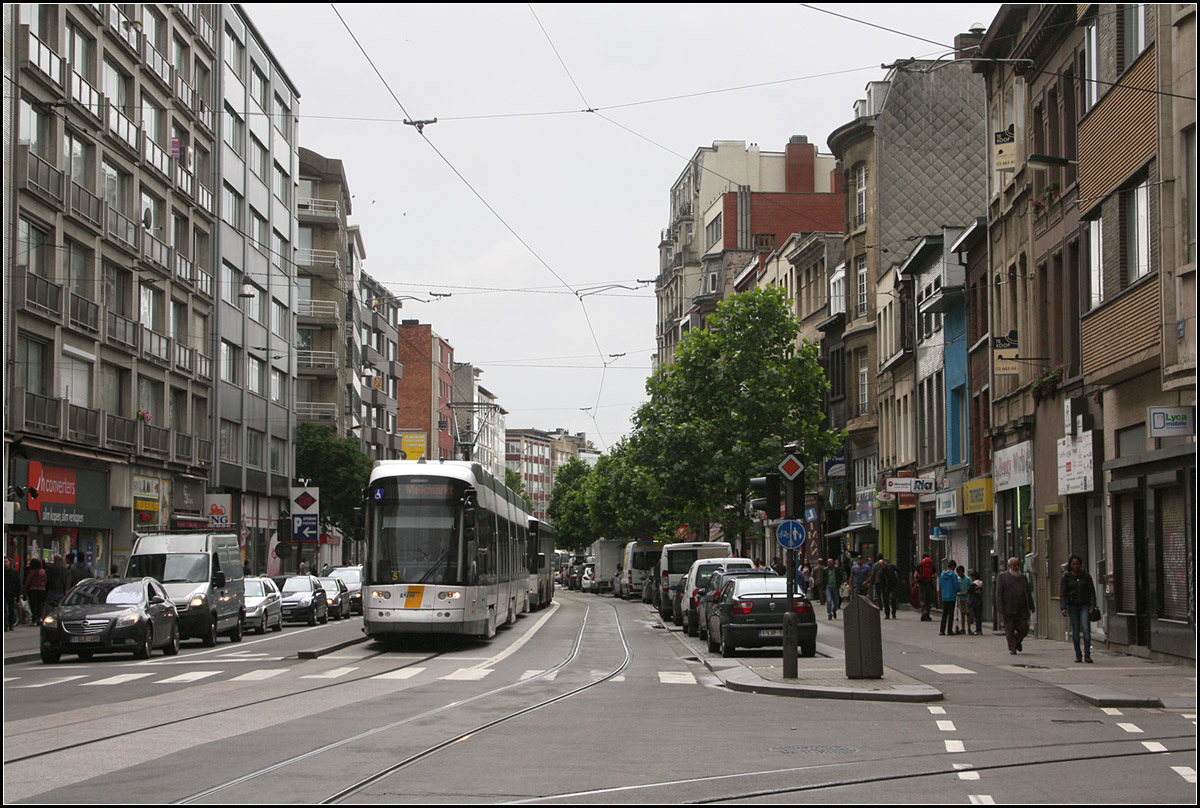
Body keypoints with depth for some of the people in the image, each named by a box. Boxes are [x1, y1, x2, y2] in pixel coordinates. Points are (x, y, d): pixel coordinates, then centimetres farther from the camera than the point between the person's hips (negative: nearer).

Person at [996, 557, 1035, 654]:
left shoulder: (1023, 578, 19)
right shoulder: (1002, 576, 5)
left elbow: (1028, 593, 21)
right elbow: (998, 592, -2)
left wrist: (1031, 607, 16)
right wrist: (999, 606, -12)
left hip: (1022, 609, 4)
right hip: (1009, 609, -4)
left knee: (1024, 629, -1)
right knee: (1010, 630, -2)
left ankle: (1017, 642, 25)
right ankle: (1012, 648, 7)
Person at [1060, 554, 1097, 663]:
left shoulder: (1085, 576, 7)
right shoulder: (1066, 577, 3)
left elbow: (1091, 591, 7)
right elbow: (1063, 593, -1)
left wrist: (1092, 604, -6)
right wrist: (1064, 607, -12)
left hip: (1084, 606, 0)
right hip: (1072, 605, 0)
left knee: (1086, 629, -13)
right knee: (1075, 631, 0)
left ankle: (1087, 655, -14)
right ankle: (1078, 655, 8)